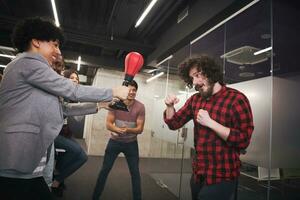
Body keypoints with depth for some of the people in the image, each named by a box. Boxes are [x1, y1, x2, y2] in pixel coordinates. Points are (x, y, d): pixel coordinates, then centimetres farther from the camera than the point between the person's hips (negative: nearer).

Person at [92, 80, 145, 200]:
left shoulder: (140, 107, -15)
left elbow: (140, 129, -13)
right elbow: (108, 124, -12)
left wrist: (128, 130, -34)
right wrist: (117, 129, -33)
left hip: (131, 143, 0)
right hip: (114, 141, 1)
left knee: (135, 172, 5)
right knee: (105, 170, 8)